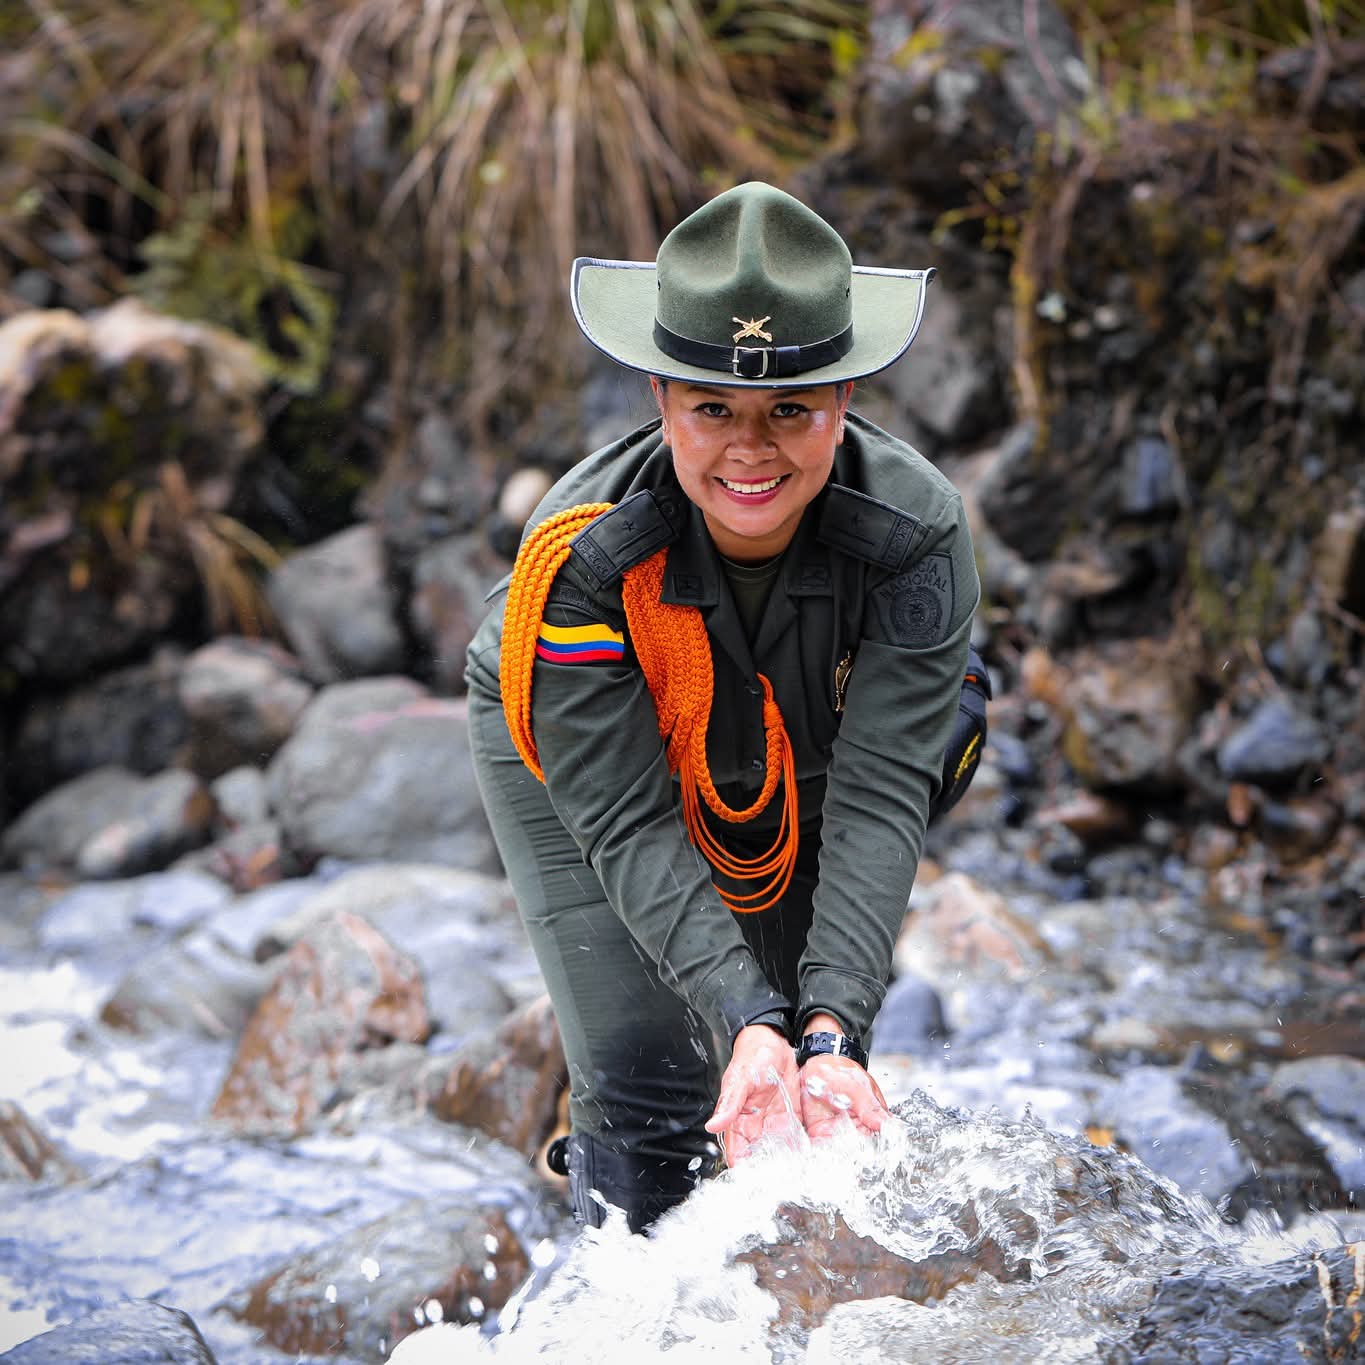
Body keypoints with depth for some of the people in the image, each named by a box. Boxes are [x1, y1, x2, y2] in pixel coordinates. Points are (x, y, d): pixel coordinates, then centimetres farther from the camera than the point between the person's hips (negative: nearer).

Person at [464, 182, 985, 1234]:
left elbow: (878, 800, -35)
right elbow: (631, 826, -35)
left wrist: (831, 1028, -46)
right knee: (647, 1088, -13)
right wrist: (747, 1021, -47)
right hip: (576, 760, -2)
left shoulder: (917, 533, -33)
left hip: (799, 768, 2)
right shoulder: (582, 555, -37)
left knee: (815, 1075, 1)